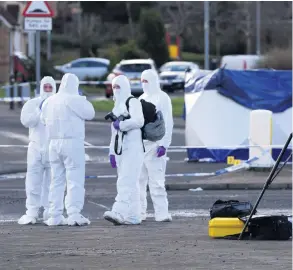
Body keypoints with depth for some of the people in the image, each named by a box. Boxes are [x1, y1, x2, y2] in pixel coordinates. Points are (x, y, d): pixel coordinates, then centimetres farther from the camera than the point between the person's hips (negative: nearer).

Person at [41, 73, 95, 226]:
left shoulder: (50, 101, 8)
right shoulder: (74, 100, -12)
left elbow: (44, 119, 15)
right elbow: (90, 114, -6)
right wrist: (84, 101, 8)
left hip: (54, 143, 6)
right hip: (72, 143, -6)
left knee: (57, 180, 11)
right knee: (75, 180, -5)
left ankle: (55, 216, 10)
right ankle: (74, 214, -14)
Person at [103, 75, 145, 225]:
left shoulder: (132, 102, -5)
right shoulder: (117, 106, 23)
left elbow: (139, 121, -21)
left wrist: (121, 125, -11)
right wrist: (112, 152, 20)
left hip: (133, 148, -9)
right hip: (121, 149, 9)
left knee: (126, 182, -18)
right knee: (130, 184, 8)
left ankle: (119, 212, -29)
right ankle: (133, 217, 8)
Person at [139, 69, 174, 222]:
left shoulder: (162, 98, -2)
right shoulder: (141, 98, 19)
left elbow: (167, 123, -8)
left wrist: (163, 144, -17)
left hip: (154, 145, -7)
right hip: (139, 144, 7)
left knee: (156, 180, -13)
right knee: (139, 180, 7)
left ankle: (161, 213, -15)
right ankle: (139, 212, 12)